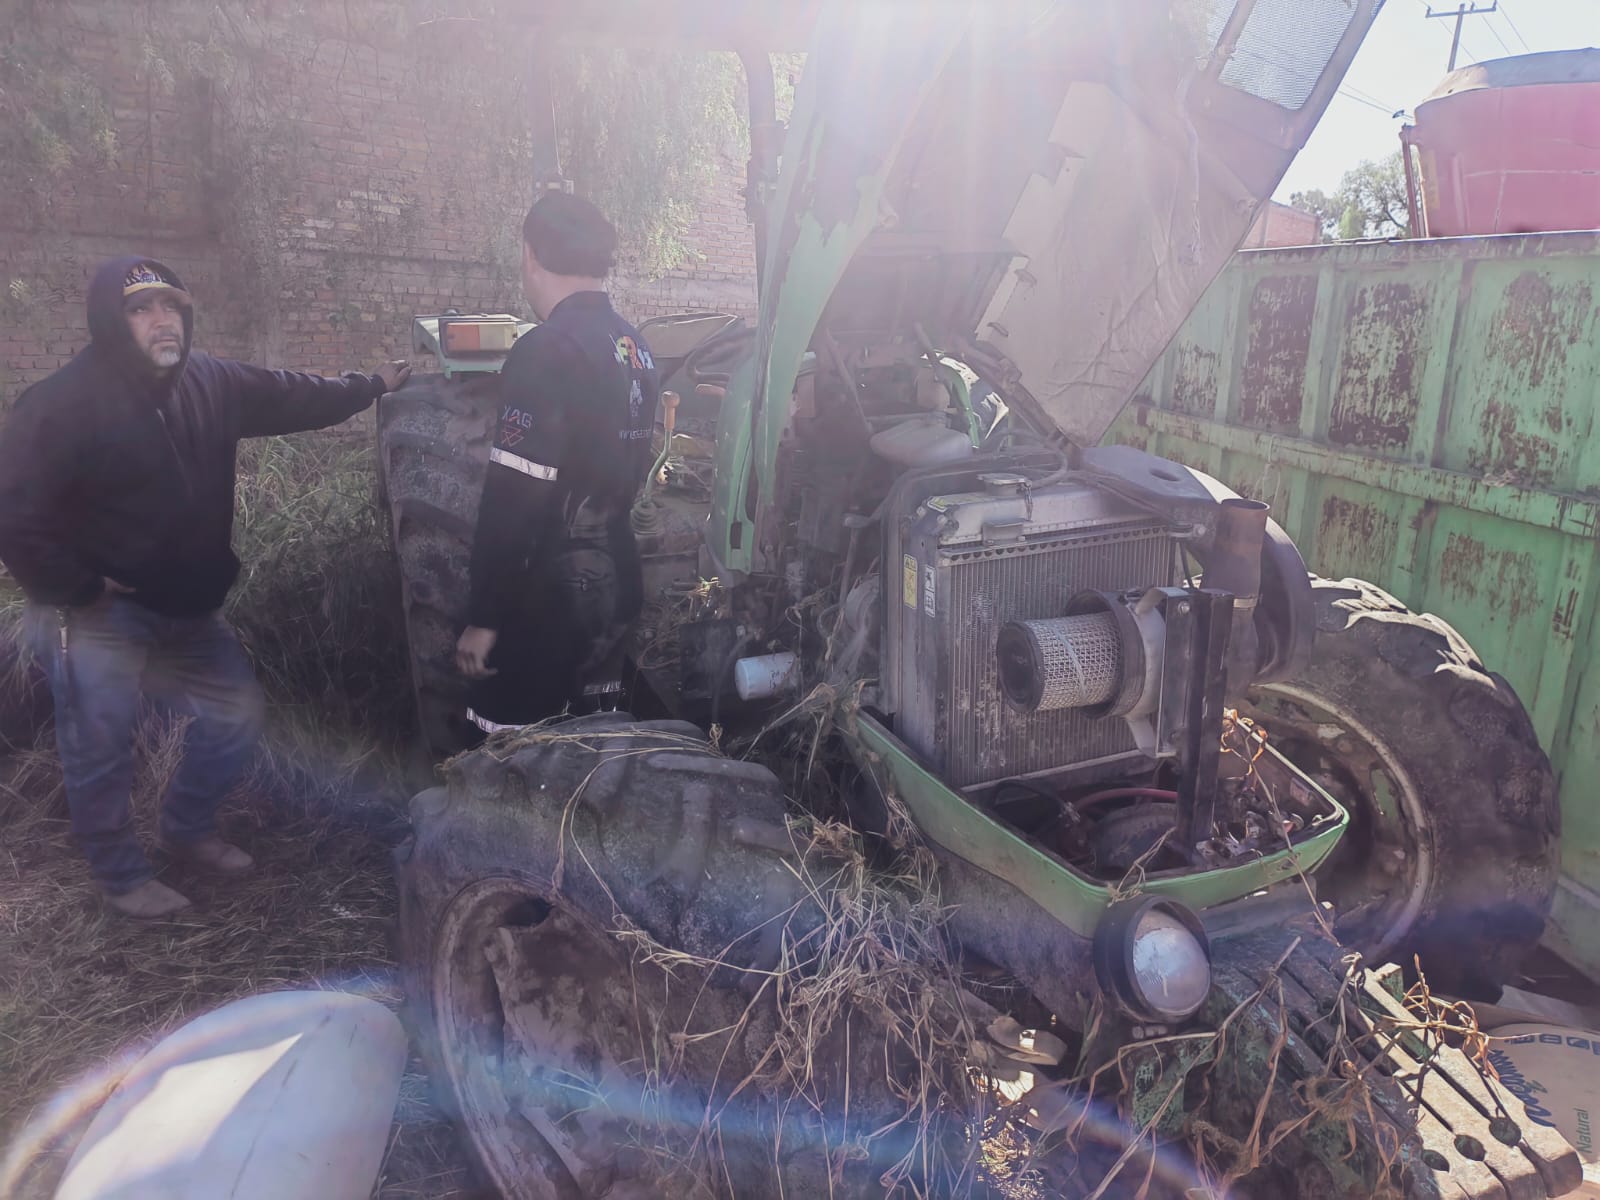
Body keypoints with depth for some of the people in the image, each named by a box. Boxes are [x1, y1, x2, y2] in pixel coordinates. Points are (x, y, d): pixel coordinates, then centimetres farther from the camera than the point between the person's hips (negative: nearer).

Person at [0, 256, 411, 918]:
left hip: (185, 608, 7)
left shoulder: (209, 383, 0)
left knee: (238, 713, 14)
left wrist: (371, 386, 20)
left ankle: (188, 830, 37)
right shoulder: (62, 404, -20)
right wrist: (77, 588, -17)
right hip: (96, 615, -7)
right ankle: (121, 875, 26)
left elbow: (289, 396, 14)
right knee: (100, 752, 3)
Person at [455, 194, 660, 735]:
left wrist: (482, 618, -16)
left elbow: (514, 498, -21)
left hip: (550, 595, -8)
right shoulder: (637, 349, 7)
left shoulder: (546, 351, -18)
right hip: (615, 584, 8)